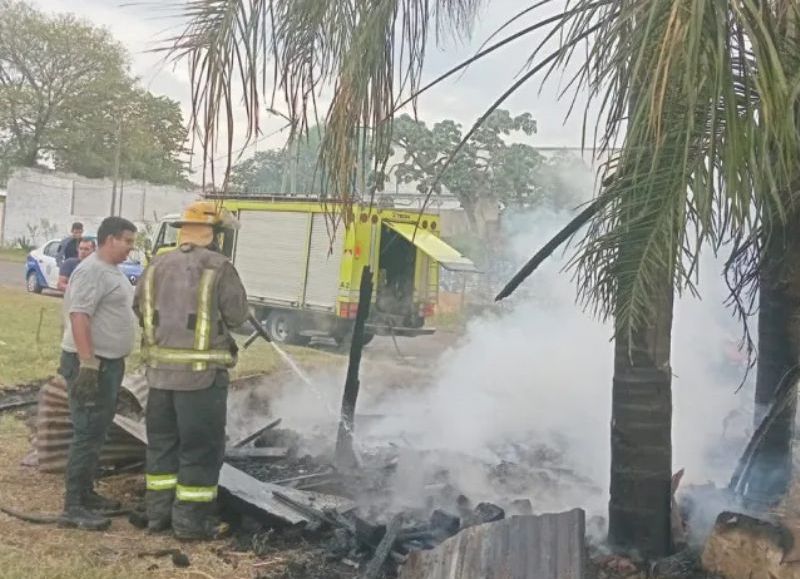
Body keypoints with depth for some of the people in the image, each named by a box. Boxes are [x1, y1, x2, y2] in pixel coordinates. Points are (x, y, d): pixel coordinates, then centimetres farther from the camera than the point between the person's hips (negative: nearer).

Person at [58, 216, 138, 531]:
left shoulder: (111, 270, 15)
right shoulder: (92, 271, -17)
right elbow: (79, 316, -26)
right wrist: (87, 364, -30)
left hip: (108, 362, 10)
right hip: (91, 363, -10)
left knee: (97, 432, 16)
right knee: (88, 434, -9)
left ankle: (85, 493, 27)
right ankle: (73, 507, -5)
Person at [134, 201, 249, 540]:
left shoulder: (157, 266, 5)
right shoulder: (218, 268, -12)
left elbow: (140, 308, 10)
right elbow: (237, 315, -9)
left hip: (160, 369, 6)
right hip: (202, 373, -6)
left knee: (162, 441, 17)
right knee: (201, 447, 5)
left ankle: (158, 512, 25)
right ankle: (191, 520, 10)